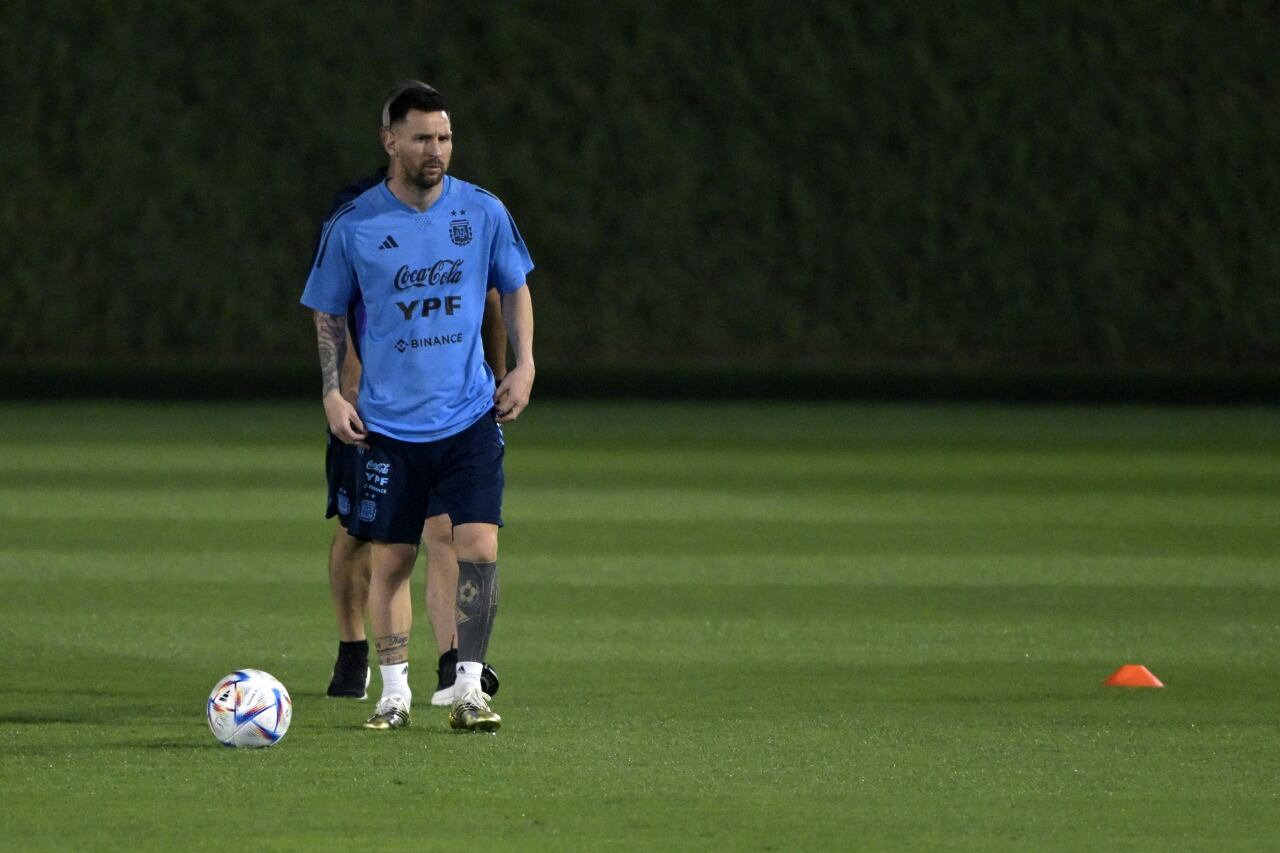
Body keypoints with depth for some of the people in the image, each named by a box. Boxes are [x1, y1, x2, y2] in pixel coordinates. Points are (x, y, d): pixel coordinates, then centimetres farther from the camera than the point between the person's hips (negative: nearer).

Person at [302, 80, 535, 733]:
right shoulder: (353, 226, -4)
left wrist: (523, 365, 3)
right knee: (390, 558, 3)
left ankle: (468, 692, -6)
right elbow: (328, 313, 8)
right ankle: (394, 694, 15)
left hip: (470, 416, 0)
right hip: (387, 425, 0)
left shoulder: (483, 212, 0)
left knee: (479, 546, -11)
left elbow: (515, 288, 14)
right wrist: (332, 392, -2)